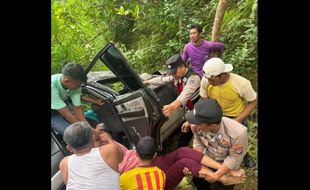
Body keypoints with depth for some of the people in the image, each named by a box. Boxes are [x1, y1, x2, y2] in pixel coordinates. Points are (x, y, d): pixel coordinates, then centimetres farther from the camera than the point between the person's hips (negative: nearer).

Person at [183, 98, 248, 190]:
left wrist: (216, 175, -26)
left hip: (227, 165, -3)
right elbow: (198, 143, -10)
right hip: (206, 159, 3)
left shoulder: (238, 133, -39)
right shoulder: (197, 126, -30)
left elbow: (234, 159, -24)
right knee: (198, 182, 12)